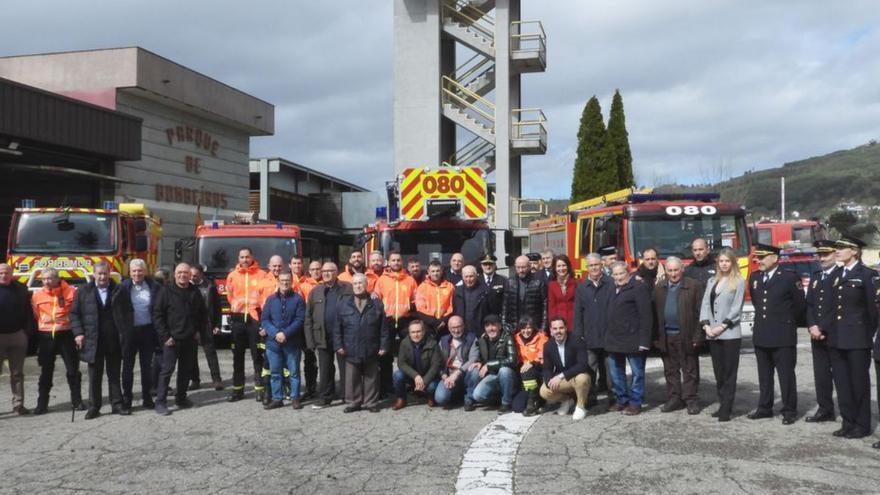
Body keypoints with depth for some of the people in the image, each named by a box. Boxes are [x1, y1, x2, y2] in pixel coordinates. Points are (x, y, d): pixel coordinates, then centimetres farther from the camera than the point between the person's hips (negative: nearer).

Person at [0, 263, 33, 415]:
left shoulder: (20, 289, 5)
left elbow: (28, 311, 9)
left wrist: (27, 330, 2)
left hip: (17, 336, 3)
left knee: (17, 373, 9)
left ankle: (18, 404, 16)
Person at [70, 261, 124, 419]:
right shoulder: (83, 292, 5)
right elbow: (74, 313, 6)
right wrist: (78, 333, -5)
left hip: (114, 341, 0)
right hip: (93, 341, 0)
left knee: (114, 375, 7)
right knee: (94, 376, 6)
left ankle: (117, 404, 14)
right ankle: (93, 407, 13)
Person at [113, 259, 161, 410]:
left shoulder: (154, 287, 0)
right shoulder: (123, 287, -2)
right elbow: (116, 309, -5)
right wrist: (121, 328, -12)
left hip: (148, 330, 0)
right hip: (129, 331, 0)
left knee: (147, 365, 8)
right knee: (128, 365, 7)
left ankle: (147, 396, 16)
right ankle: (127, 397, 15)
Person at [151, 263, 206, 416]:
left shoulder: (195, 292, 9)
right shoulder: (167, 291, -5)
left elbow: (202, 313, 19)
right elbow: (157, 314, -8)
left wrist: (198, 330, 9)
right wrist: (165, 336, -12)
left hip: (190, 340, 5)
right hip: (172, 340, -5)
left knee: (186, 370, 11)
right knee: (167, 370, -6)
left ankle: (181, 398, 24)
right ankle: (160, 402, -2)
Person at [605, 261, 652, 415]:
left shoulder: (638, 288, -10)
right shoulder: (613, 289, 14)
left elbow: (645, 315, -15)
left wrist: (644, 340, -19)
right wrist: (608, 336, 11)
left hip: (632, 339, -8)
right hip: (614, 339, 8)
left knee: (637, 372, 3)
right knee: (616, 372, 15)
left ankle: (635, 402, 11)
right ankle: (622, 400, 27)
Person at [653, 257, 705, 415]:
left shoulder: (694, 286, -3)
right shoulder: (660, 289, 10)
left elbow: (700, 312, -7)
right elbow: (656, 313, 8)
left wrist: (697, 336, -12)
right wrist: (656, 337, 2)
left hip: (686, 336, -4)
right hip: (666, 337, 4)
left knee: (690, 371, 3)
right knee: (670, 370, 11)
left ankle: (691, 400, 11)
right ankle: (674, 399, 20)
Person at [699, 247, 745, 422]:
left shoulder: (738, 282, -1)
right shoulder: (712, 281, 15)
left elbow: (736, 308, -7)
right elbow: (705, 304, 10)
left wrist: (722, 326, -13)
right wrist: (706, 326, -3)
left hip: (730, 334, -5)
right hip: (712, 335, 5)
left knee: (729, 373, -2)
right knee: (718, 373, 9)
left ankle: (726, 409, 0)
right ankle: (723, 405, 16)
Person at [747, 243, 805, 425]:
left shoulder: (790, 278, -8)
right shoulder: (754, 277, 9)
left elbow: (800, 305, 0)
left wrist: (788, 323, 9)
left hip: (783, 337, -5)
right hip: (761, 335, 6)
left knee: (786, 375, 1)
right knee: (764, 375, 13)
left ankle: (789, 411, 9)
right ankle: (765, 408, 22)